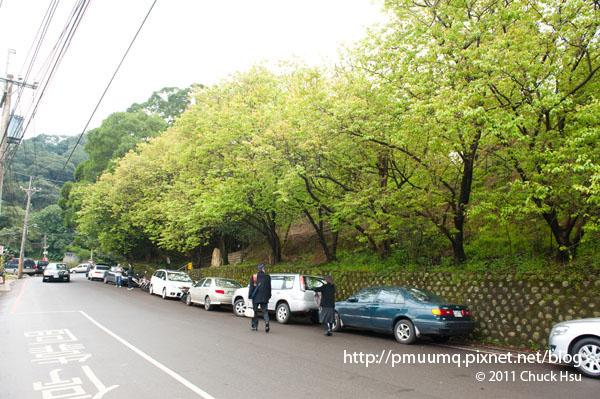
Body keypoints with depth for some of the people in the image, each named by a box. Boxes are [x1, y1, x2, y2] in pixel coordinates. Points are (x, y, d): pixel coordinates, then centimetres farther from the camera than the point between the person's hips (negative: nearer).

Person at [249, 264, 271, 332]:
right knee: (264, 311, 4)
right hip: (264, 297, 0)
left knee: (255, 311, 10)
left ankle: (254, 326, 15)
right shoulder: (267, 276, 3)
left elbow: (251, 287, -3)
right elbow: (269, 288, 6)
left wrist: (250, 296, -2)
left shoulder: (253, 276, 0)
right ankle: (266, 323, -18)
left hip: (256, 297, 0)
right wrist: (269, 296, 15)